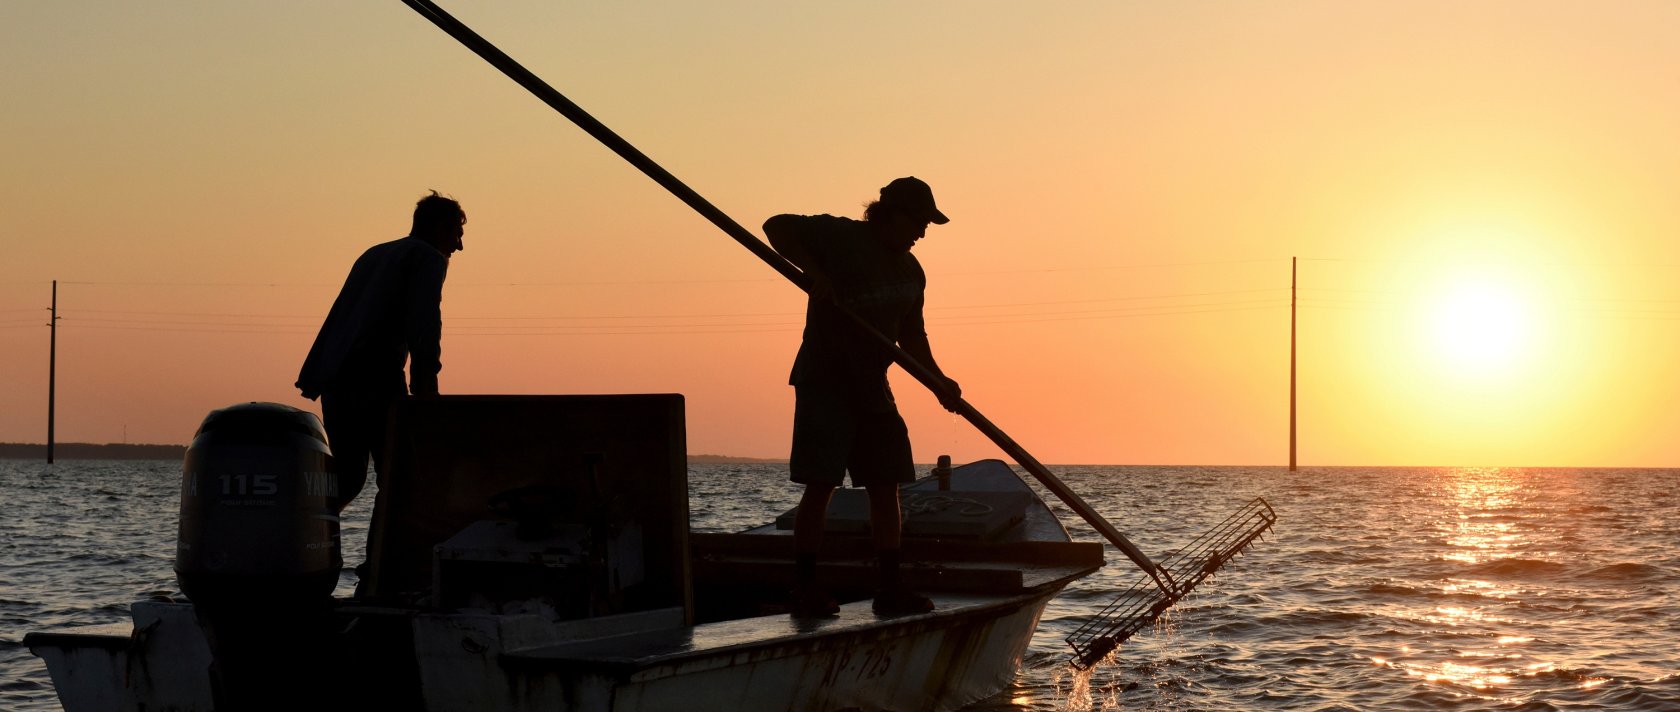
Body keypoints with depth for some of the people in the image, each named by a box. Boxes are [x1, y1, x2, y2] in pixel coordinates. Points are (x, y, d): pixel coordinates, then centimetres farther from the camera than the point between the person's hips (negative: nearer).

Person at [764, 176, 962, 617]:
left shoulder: (910, 271, 13)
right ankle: (805, 589, -4)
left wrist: (939, 381, 4)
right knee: (820, 485, -9)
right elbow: (776, 227, -10)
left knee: (886, 485, 5)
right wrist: (812, 270, -23)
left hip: (872, 386, 7)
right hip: (824, 380, -7)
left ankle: (890, 589, 10)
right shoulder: (840, 236, -7)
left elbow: (911, 336, 19)